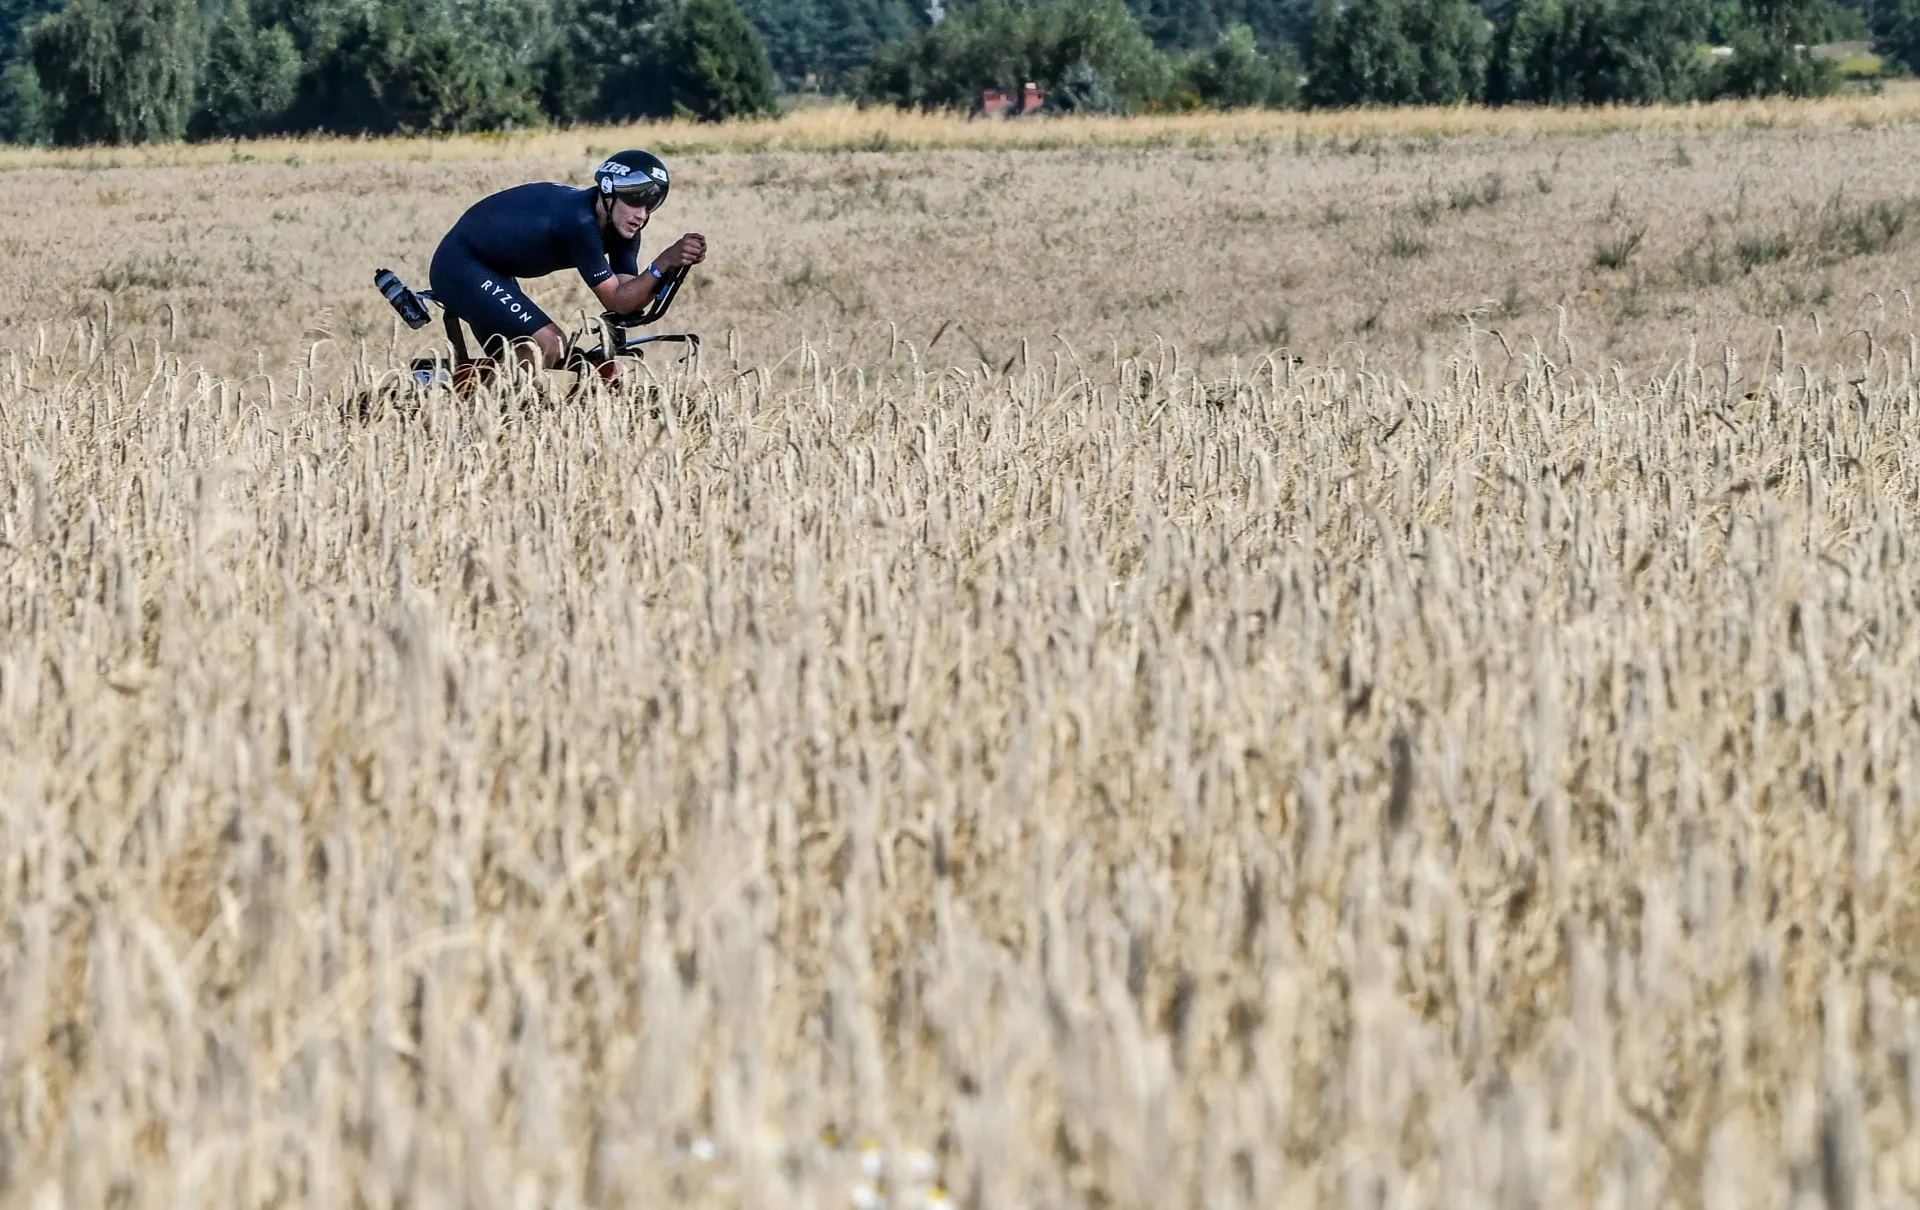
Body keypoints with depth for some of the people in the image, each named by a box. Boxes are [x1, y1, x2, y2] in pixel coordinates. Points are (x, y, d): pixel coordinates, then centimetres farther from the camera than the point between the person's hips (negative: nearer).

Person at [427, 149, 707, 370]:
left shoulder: (621, 229, -4)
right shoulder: (580, 221, -30)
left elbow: (630, 298, -11)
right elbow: (615, 301, -27)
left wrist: (675, 265, -24)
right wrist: (663, 264, -38)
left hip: (492, 269, 10)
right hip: (461, 265, -10)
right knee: (550, 345, -20)